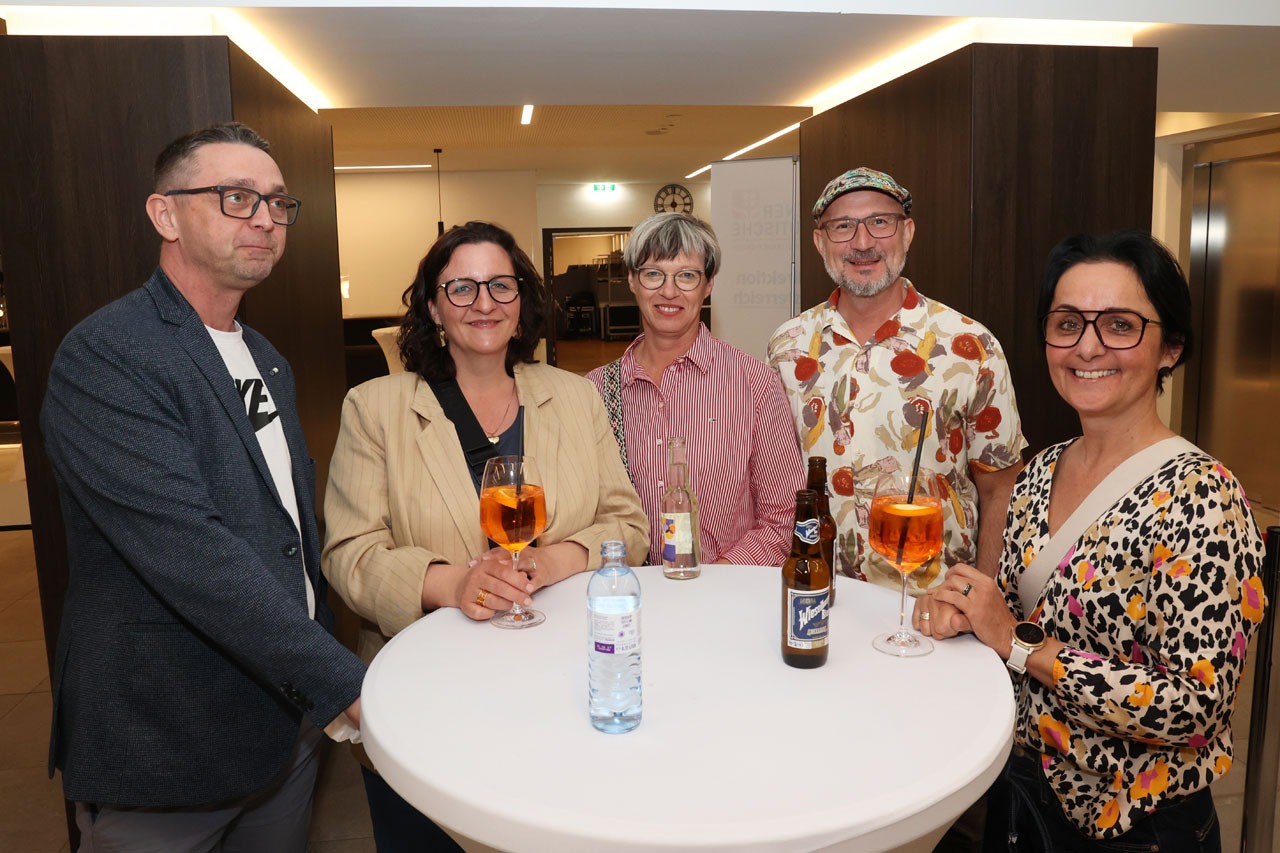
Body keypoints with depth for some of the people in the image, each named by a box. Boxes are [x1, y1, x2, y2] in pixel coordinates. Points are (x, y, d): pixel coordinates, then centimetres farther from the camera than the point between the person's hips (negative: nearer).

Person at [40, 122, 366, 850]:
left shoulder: (266, 360, 10)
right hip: (169, 747, -7)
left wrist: (319, 691, 10)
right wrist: (346, 685, -23)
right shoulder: (104, 359, -18)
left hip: (291, 717, 7)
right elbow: (192, 556, -26)